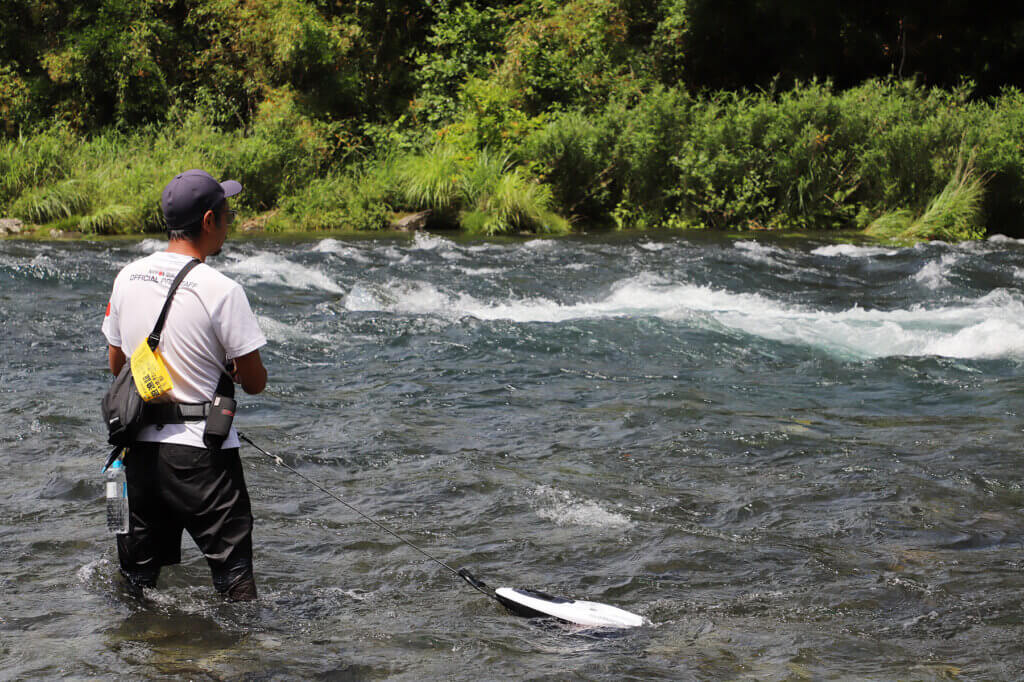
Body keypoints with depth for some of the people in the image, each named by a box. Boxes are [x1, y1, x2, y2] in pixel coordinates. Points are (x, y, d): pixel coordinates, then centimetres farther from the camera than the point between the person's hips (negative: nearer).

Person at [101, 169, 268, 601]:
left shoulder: (127, 278, 3)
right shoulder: (221, 290, -15)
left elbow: (117, 366, 13)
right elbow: (255, 382, -9)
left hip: (139, 446, 6)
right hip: (200, 452, -6)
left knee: (136, 581, 17)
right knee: (234, 577, 3)